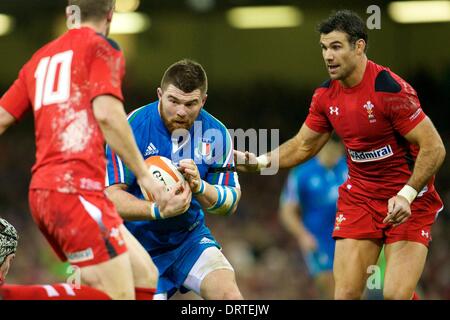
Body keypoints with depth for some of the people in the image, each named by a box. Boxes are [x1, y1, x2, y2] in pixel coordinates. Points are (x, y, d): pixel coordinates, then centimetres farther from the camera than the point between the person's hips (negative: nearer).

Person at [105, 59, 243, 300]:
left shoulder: (216, 133, -5)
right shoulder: (132, 128, -18)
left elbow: (230, 202, -4)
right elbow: (111, 196, -22)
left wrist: (199, 187, -26)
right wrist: (157, 210, -40)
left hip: (190, 238, 3)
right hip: (139, 242, -3)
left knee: (229, 295, -19)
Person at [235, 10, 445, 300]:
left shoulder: (391, 89, -19)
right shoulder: (326, 96, 1)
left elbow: (434, 148, -18)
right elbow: (303, 145, 16)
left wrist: (406, 195, -27)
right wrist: (260, 162, 0)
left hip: (409, 201, -5)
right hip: (359, 197, 5)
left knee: (396, 294, -18)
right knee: (345, 294, -4)